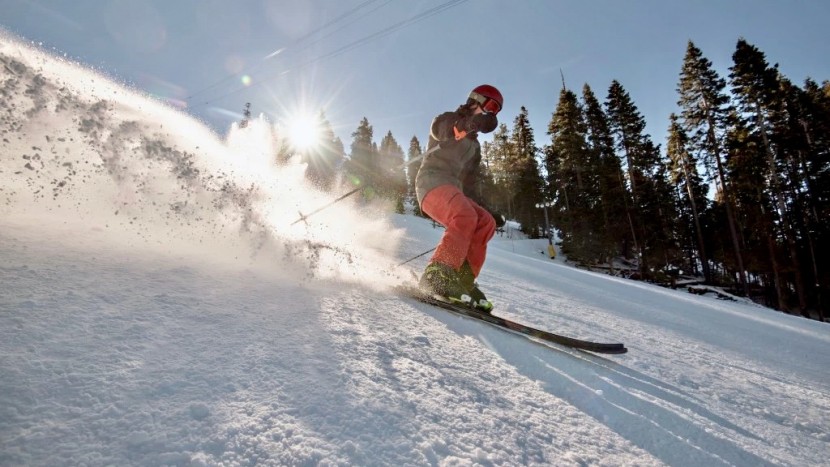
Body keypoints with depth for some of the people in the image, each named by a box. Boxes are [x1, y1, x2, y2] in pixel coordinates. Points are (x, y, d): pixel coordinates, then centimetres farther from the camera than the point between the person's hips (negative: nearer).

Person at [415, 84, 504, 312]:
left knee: (485, 222, -15)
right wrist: (472, 123, -33)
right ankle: (437, 275, -36)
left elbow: (470, 182, 28)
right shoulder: (448, 119, 10)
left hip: (453, 190, 7)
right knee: (465, 216, -32)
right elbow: (439, 129, -17)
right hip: (432, 181, -7)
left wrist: (482, 208, 18)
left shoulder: (474, 144, 29)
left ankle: (463, 279, -17)